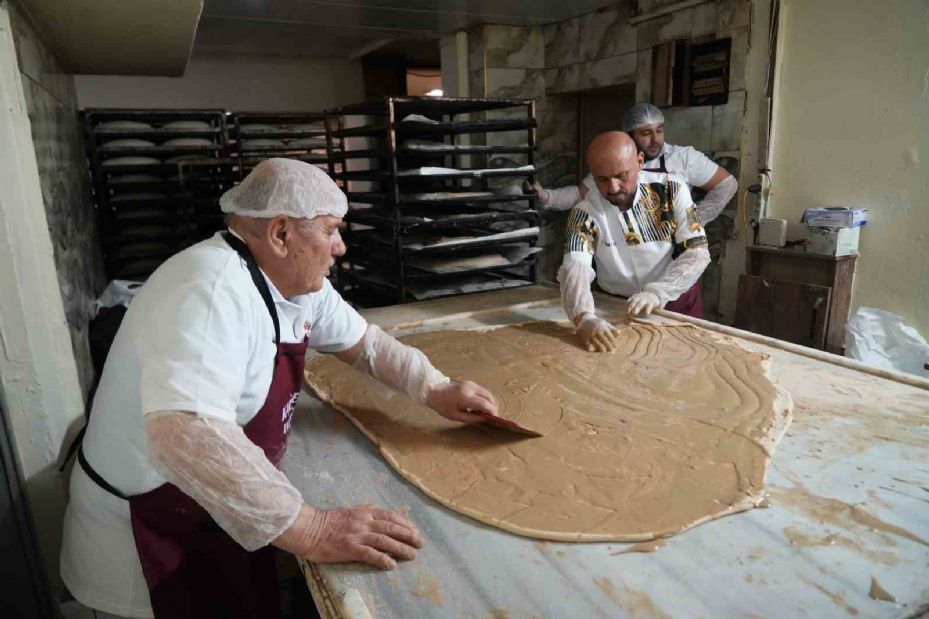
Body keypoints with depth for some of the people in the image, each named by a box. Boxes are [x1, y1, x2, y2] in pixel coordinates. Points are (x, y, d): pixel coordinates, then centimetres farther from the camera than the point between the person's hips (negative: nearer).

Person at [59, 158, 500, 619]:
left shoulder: (296, 280, -3)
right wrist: (309, 530, -42)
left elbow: (364, 342, 8)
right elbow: (185, 434, -44)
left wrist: (436, 391, -5)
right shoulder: (213, 290, -32)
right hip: (153, 538, -8)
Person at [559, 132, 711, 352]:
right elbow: (575, 268, -26)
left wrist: (658, 293, -27)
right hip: (617, 310, 0)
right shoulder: (584, 213, -13)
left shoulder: (672, 190, -9)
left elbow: (697, 253, -11)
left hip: (676, 302, 1)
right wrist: (584, 318, -45)